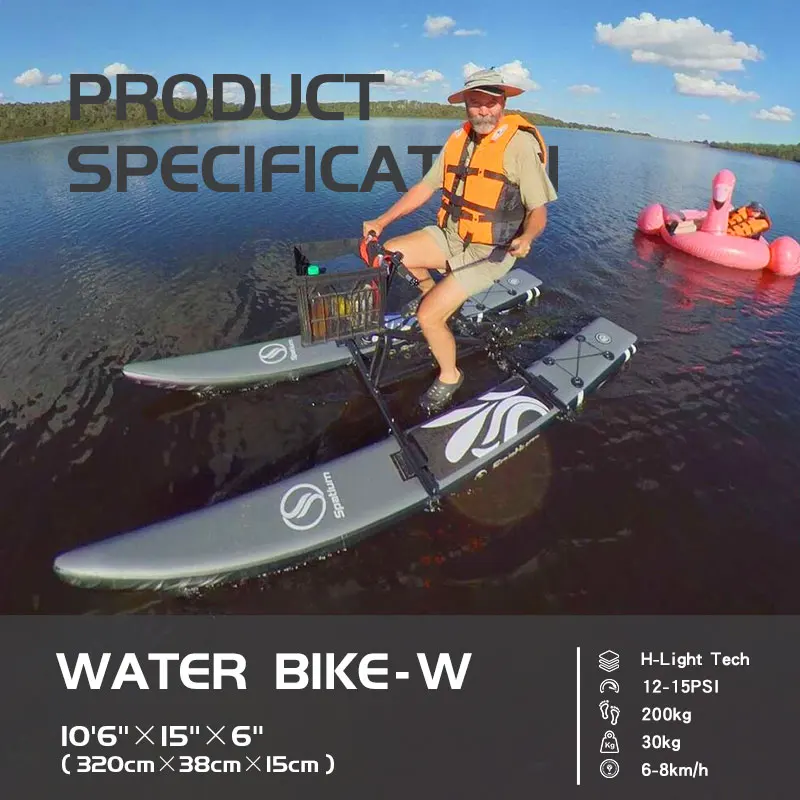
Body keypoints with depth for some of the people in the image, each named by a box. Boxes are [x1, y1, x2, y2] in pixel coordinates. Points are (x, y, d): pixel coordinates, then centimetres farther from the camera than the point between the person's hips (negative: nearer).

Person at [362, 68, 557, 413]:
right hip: (451, 235, 7)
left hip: (489, 252, -6)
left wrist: (526, 237, -36)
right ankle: (432, 291, 24)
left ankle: (449, 376, 10)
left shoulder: (520, 143, -14)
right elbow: (424, 188, 8)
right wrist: (382, 221, 1)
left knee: (428, 316, -18)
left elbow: (538, 211, -14)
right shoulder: (459, 138, 5)